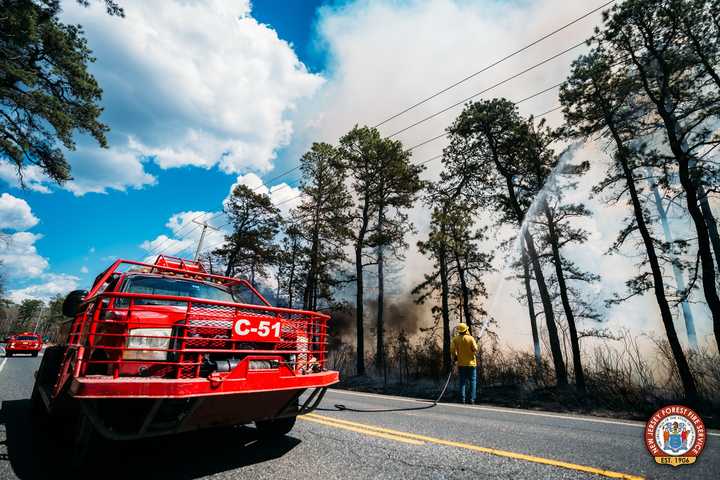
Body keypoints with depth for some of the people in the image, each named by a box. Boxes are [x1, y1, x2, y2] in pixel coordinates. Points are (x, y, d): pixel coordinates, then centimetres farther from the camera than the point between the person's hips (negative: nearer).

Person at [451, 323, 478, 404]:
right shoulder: (470, 338, -10)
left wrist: (455, 357, 11)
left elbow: (452, 350, -7)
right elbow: (475, 349, -15)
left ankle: (462, 398, 8)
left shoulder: (455, 339, -4)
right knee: (472, 381, 8)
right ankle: (472, 399, 5)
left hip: (461, 363, 2)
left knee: (462, 381, 10)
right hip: (471, 363, -2)